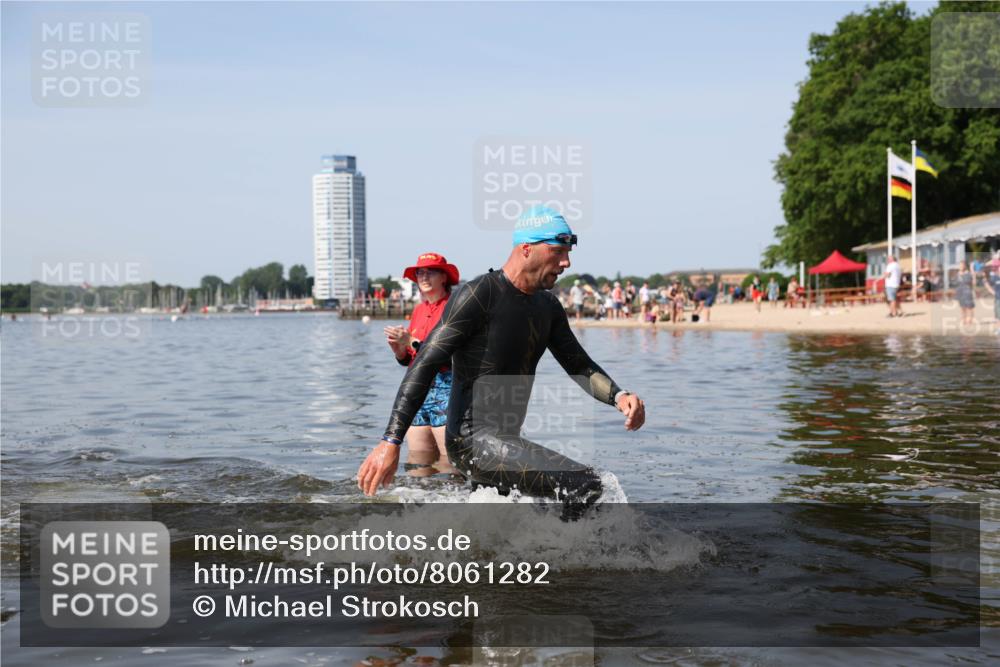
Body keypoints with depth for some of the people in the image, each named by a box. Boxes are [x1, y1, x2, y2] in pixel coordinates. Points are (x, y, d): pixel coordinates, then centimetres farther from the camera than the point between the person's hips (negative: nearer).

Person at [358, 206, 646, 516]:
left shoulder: (547, 306, 12)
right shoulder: (479, 295, -14)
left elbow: (579, 365, 18)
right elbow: (425, 364, -18)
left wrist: (619, 396, -4)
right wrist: (390, 442, -25)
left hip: (505, 441, 10)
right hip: (473, 440, -10)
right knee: (586, 485, -22)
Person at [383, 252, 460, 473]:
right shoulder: (419, 310, 17)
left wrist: (413, 342, -19)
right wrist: (398, 348, 0)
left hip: (445, 387, -7)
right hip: (416, 390, 7)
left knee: (451, 464, -13)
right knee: (418, 465, 4)